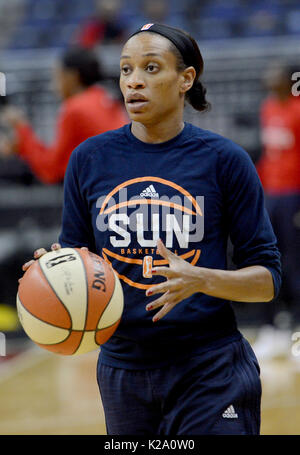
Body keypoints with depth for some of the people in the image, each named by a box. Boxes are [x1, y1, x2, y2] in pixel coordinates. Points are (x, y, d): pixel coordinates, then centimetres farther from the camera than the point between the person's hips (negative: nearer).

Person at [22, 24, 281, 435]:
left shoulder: (223, 159, -4)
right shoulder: (90, 159, 5)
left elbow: (267, 279, -3)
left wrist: (201, 280, -21)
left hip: (210, 373, -3)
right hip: (123, 367, 3)